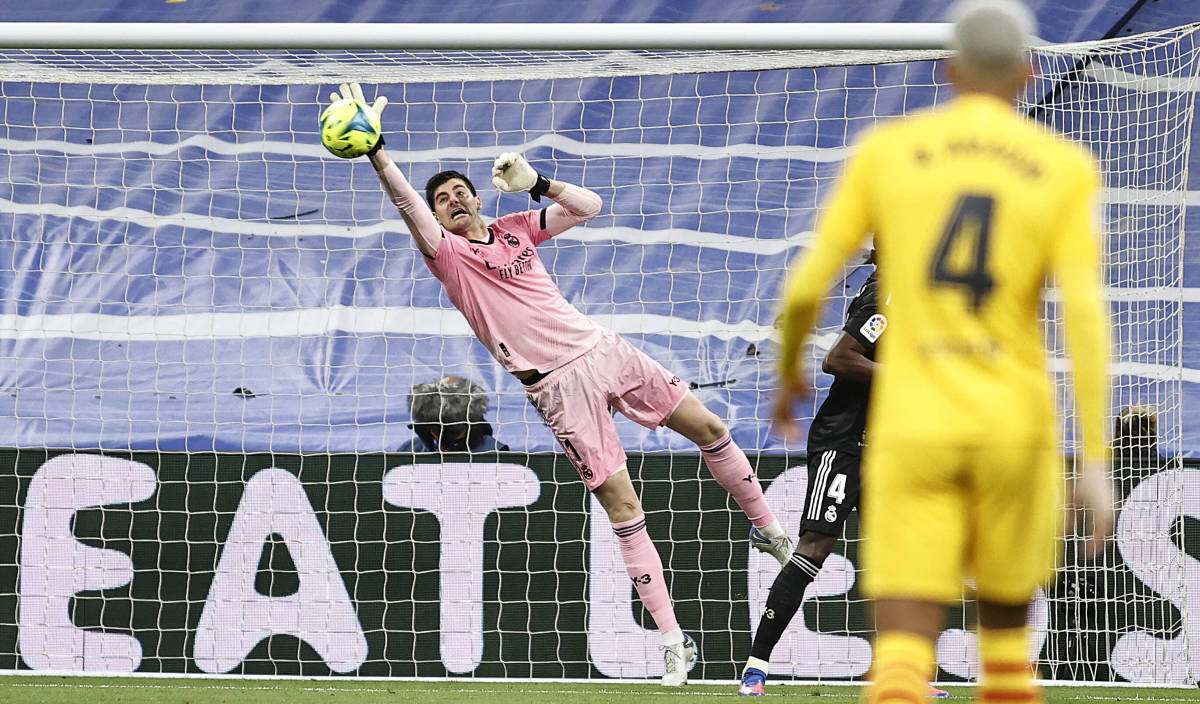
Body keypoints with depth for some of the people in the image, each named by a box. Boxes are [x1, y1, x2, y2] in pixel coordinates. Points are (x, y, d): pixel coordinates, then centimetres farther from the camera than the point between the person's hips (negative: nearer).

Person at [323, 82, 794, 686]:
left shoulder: (516, 228, 11)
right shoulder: (447, 254, -4)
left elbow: (588, 206, 11)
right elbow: (407, 203, -20)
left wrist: (535, 183, -2)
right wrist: (374, 149, -33)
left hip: (601, 348, 5)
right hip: (558, 385, -5)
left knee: (707, 426, 8)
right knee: (622, 504, -8)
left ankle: (765, 527, 33)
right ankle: (673, 641, -3)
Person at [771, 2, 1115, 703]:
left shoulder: (887, 150, 1)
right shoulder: (1065, 169, -1)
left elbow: (806, 285, 1)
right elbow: (1086, 312, -12)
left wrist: (789, 370, 23)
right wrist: (1096, 462, -13)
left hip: (911, 429, -1)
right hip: (1015, 427, 1)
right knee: (1006, 622, 24)